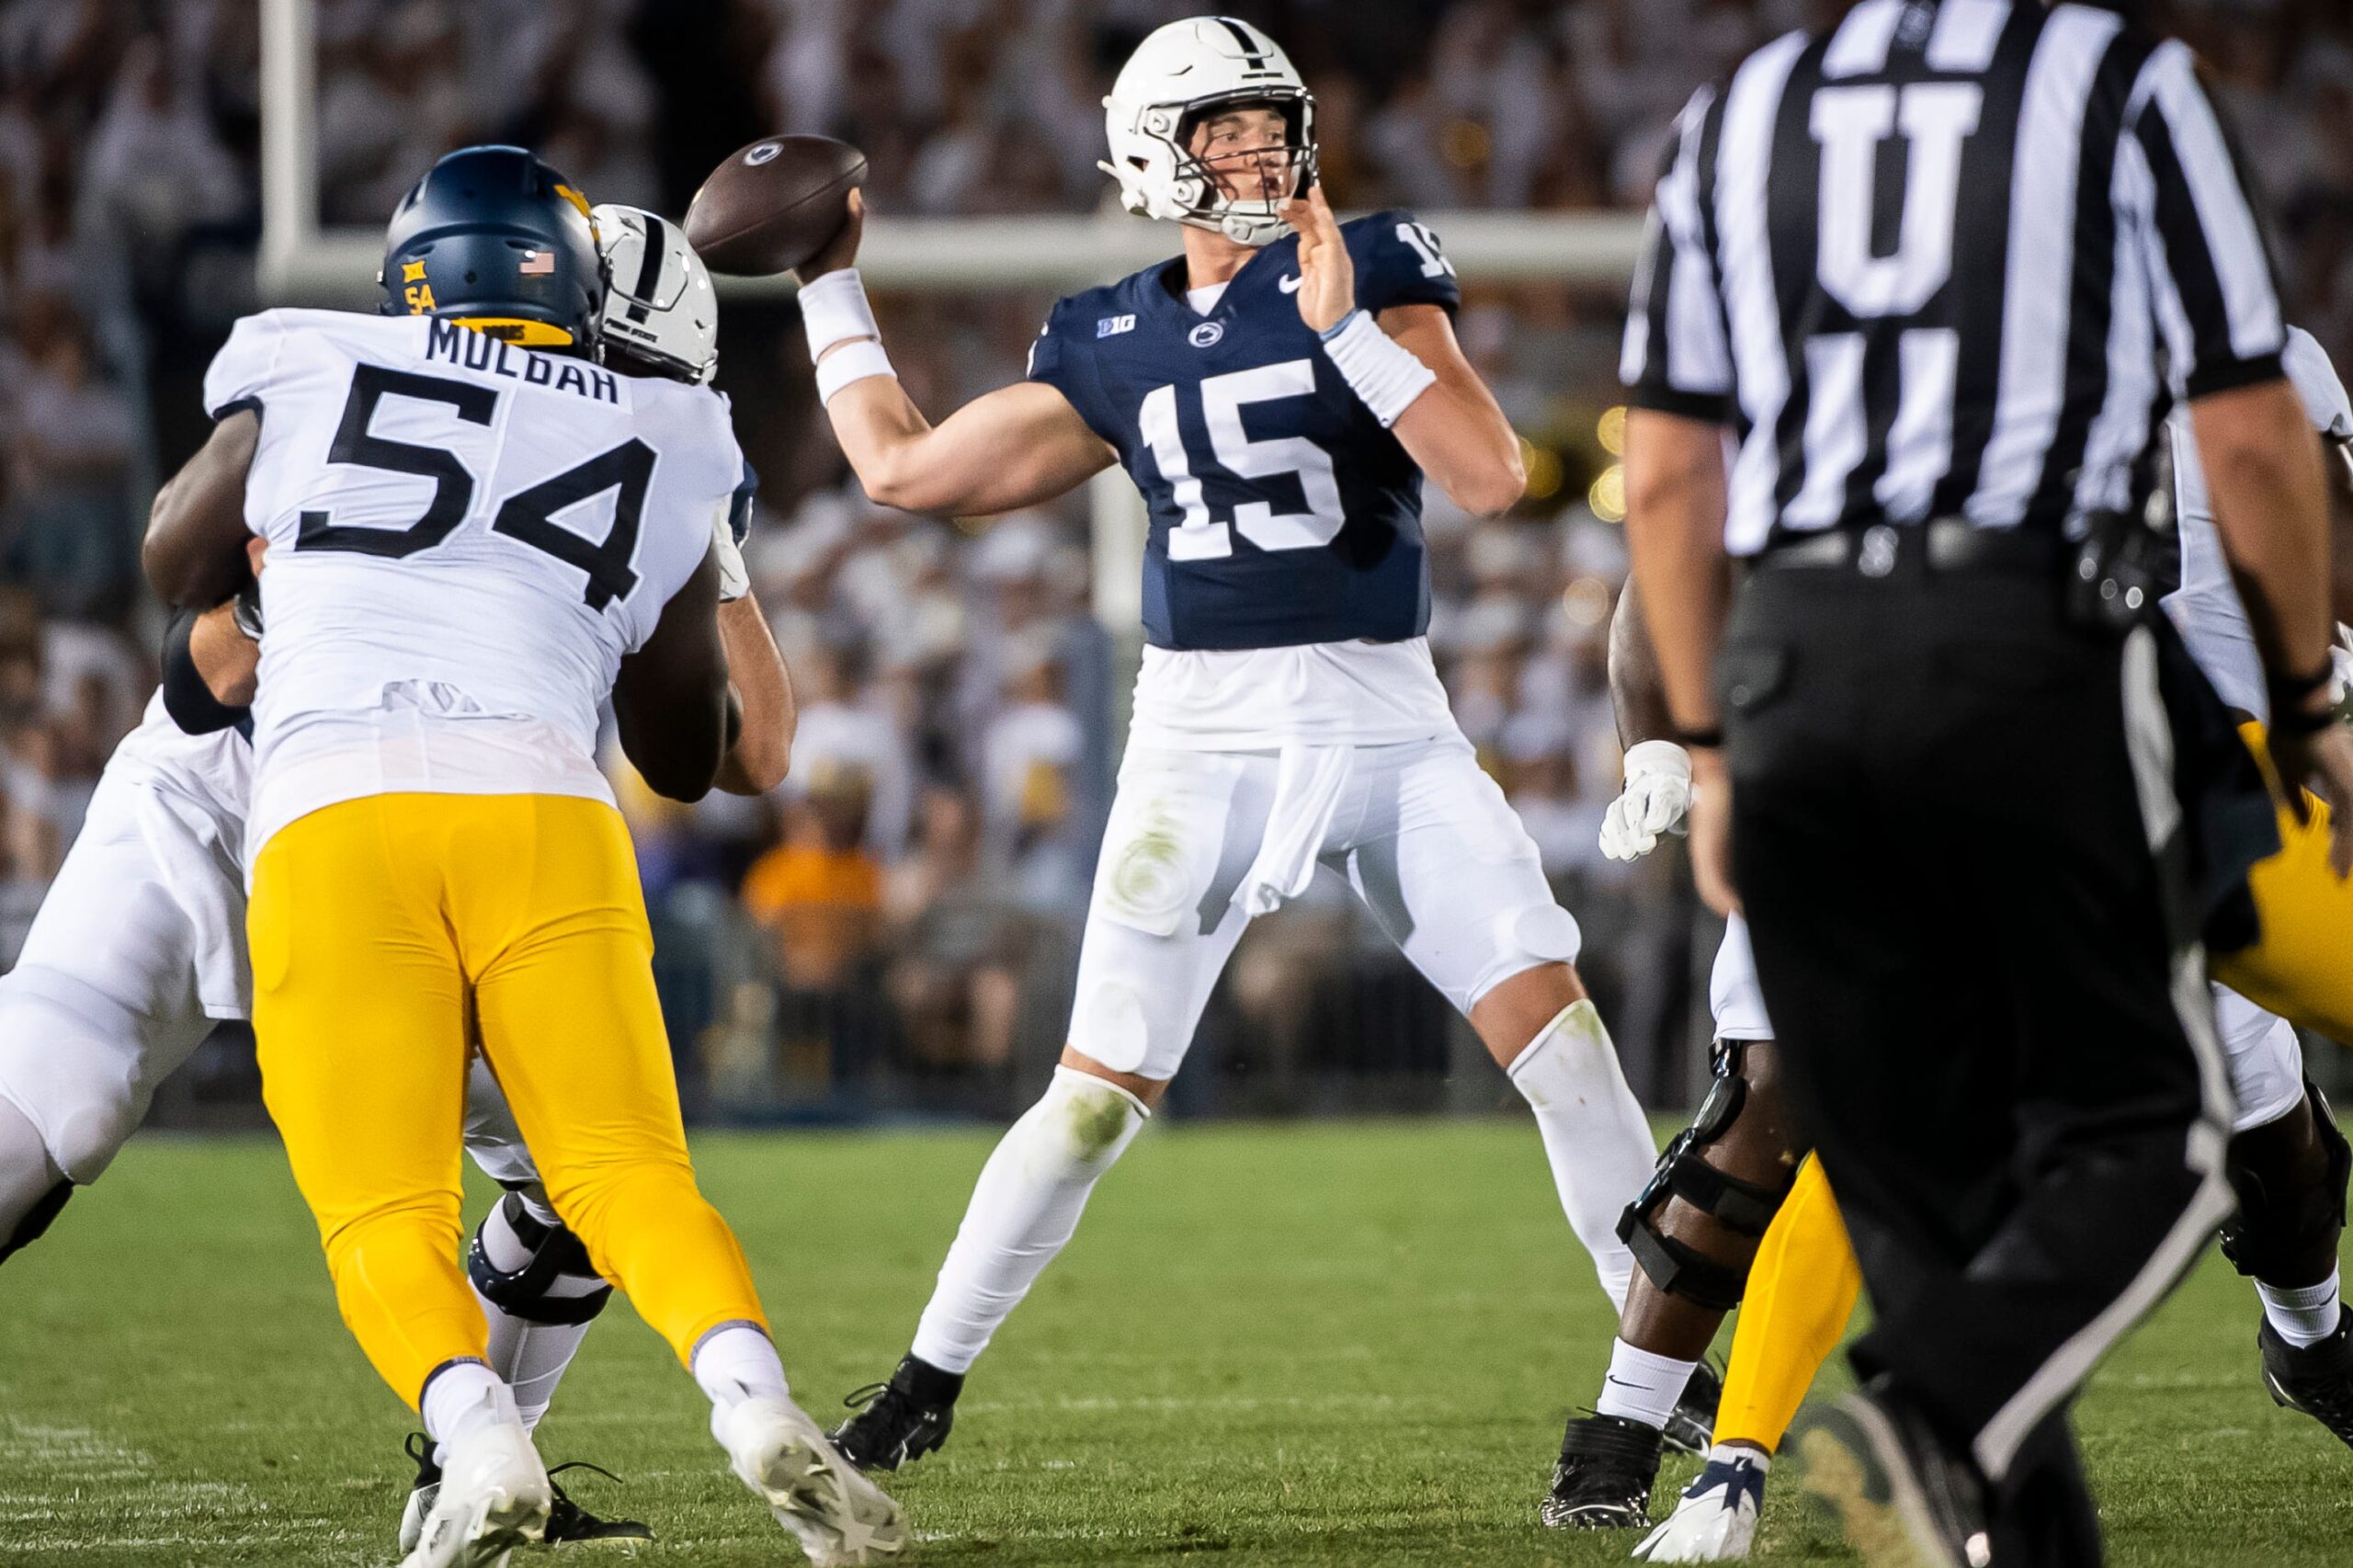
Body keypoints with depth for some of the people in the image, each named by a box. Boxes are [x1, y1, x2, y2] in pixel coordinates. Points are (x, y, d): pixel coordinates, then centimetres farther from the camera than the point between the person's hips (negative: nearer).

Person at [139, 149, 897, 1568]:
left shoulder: (313, 376, 17)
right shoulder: (659, 450, 22)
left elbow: (182, 571, 36)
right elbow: (691, 757, 31)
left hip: (332, 818, -1)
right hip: (542, 810, 1)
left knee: (385, 1213, 0)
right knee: (628, 1170, 2)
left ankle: (476, 1433, -28)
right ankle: (755, 1395, -25)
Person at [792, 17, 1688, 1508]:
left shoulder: (1373, 270, -1)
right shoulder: (1110, 346, 8)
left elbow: (1489, 475, -13)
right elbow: (907, 467, 16)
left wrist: (1343, 323, -20)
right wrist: (829, 285, 22)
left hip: (1390, 726, -1)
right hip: (1204, 731, 1)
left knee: (1558, 1027, -13)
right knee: (1102, 1094, -1)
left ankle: (1670, 1371, -3)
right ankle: (933, 1373, 16)